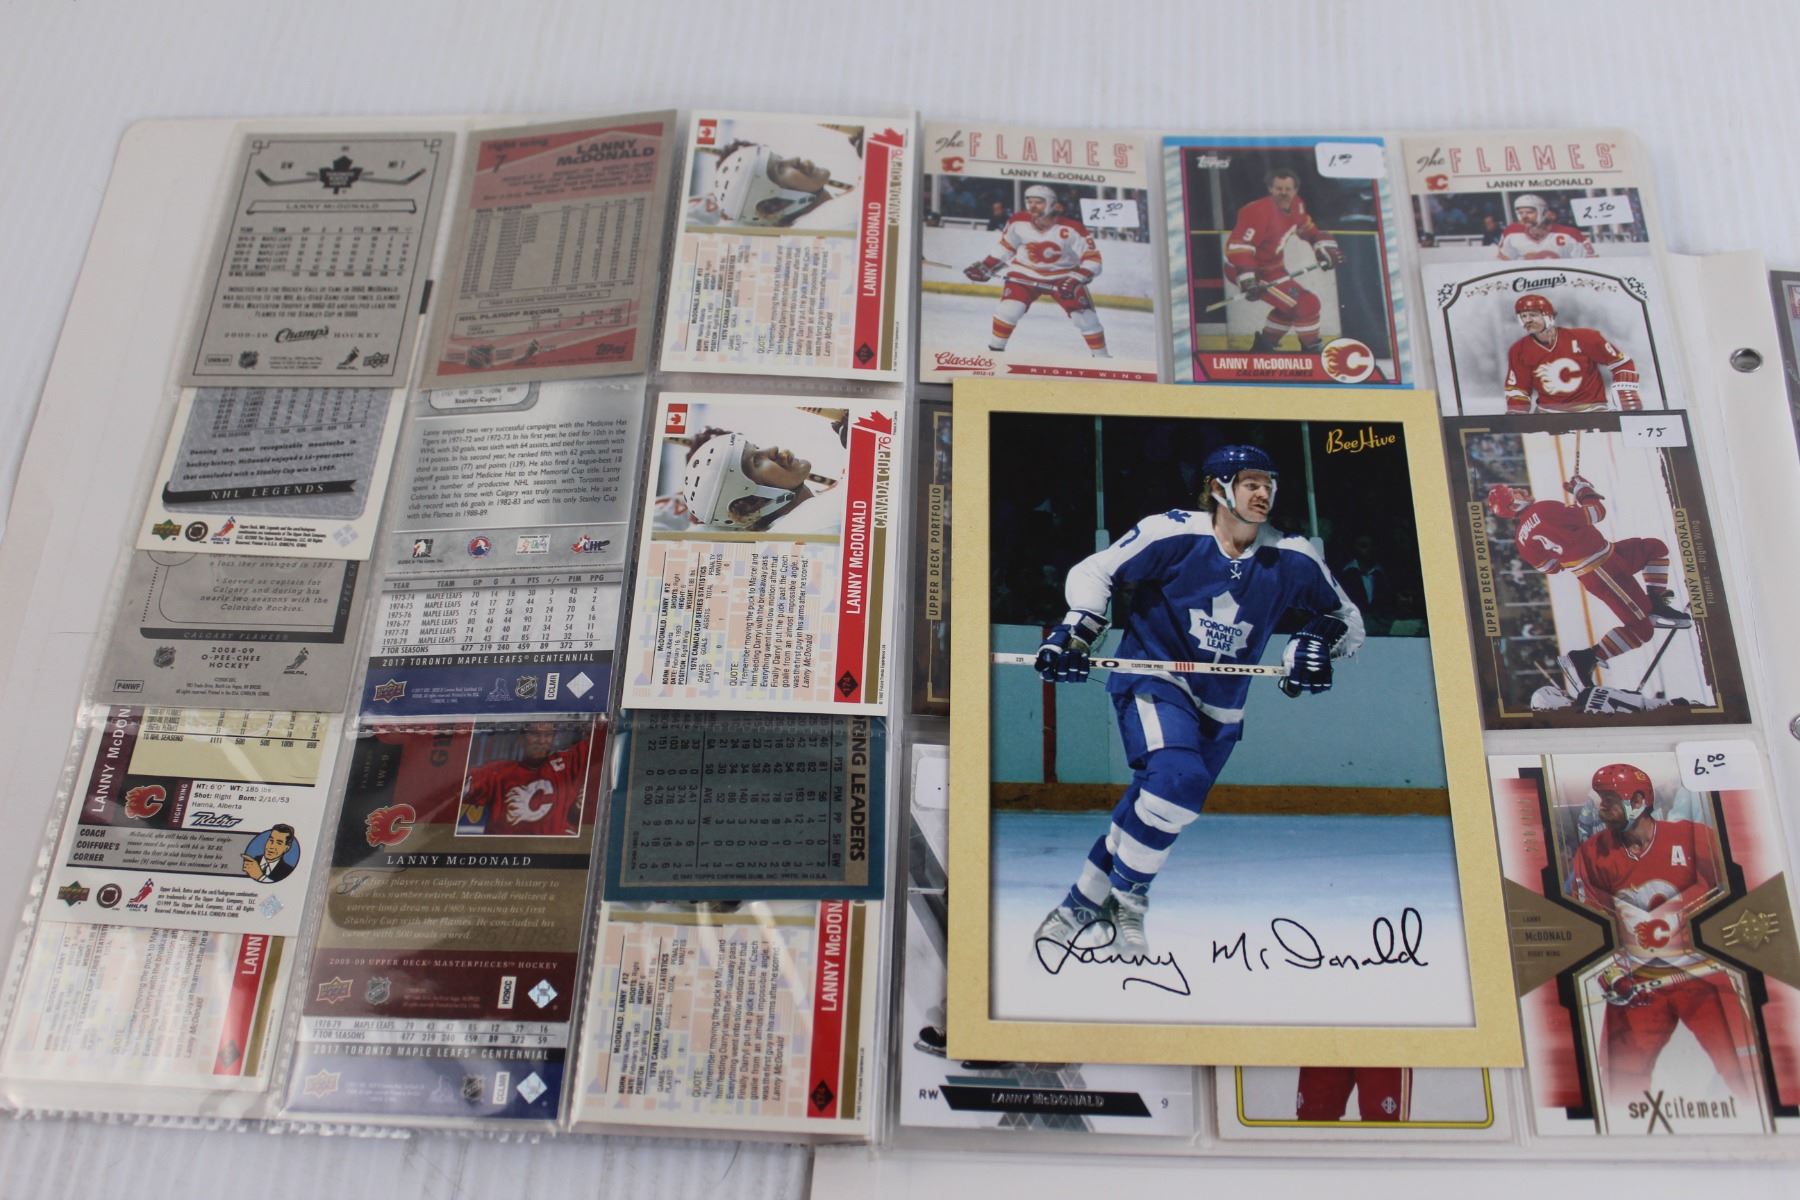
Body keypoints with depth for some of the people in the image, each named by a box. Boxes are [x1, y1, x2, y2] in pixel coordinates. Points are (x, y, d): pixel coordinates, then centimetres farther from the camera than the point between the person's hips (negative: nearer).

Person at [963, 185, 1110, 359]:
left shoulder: (1071, 228, -25)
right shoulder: (1018, 222, -15)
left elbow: (1092, 258, -21)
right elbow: (1005, 247, 5)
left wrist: (1076, 280, -34)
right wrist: (986, 267, -2)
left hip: (1063, 277, -1)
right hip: (1026, 274, 1)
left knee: (1084, 317, -8)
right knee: (1008, 310, -17)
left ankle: (1101, 356, 11)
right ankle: (995, 349, 3)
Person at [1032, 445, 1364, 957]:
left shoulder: (1292, 560, -3)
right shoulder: (1173, 533, -13)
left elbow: (1346, 618, 9)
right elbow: (1093, 572, -6)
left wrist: (1319, 643, -11)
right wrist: (1076, 631, -20)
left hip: (1219, 709, 4)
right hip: (1152, 679, -4)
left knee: (1157, 811, 5)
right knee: (1177, 779, -28)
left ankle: (1083, 905, 24)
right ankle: (1124, 904, -8)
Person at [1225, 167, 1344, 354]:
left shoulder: (1296, 205, -1)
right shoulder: (1260, 212, -28)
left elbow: (1307, 229, 18)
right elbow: (1238, 247, -33)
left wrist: (1325, 248, 8)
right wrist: (1248, 279, -41)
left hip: (1271, 265, 10)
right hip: (1251, 270, -10)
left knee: (1290, 306, 24)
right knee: (1306, 304, -11)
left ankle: (1263, 345, 36)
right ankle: (1312, 350, 6)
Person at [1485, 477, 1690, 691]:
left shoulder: (1521, 538, 4)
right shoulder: (1545, 510, -21)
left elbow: (1549, 567, 13)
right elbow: (1597, 513, -14)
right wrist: (1583, 489, 2)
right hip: (1602, 571, -9)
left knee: (1656, 546, 23)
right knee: (1640, 629, -8)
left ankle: (1654, 606, 15)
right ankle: (1584, 659, -10)